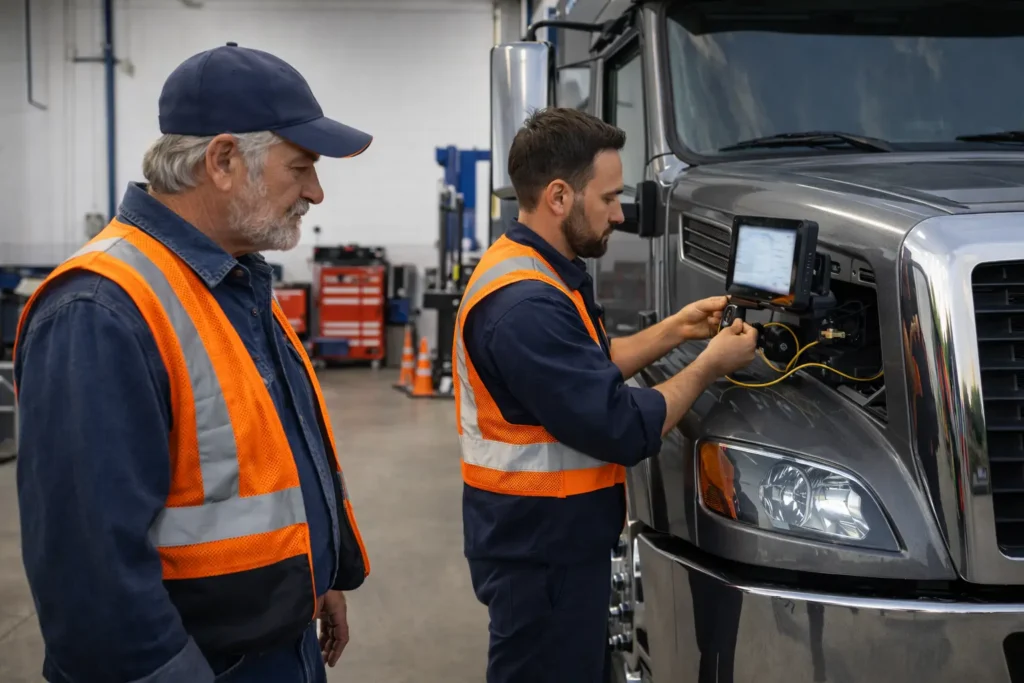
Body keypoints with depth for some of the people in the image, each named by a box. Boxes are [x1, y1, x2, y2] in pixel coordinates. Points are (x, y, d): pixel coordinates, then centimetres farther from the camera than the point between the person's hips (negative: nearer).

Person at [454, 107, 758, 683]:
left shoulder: (528, 269, 7)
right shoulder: (526, 305, -28)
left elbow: (590, 368, 17)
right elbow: (623, 431, -27)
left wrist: (675, 331, 7)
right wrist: (710, 366, -13)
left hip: (549, 537, 10)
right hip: (541, 550, -10)